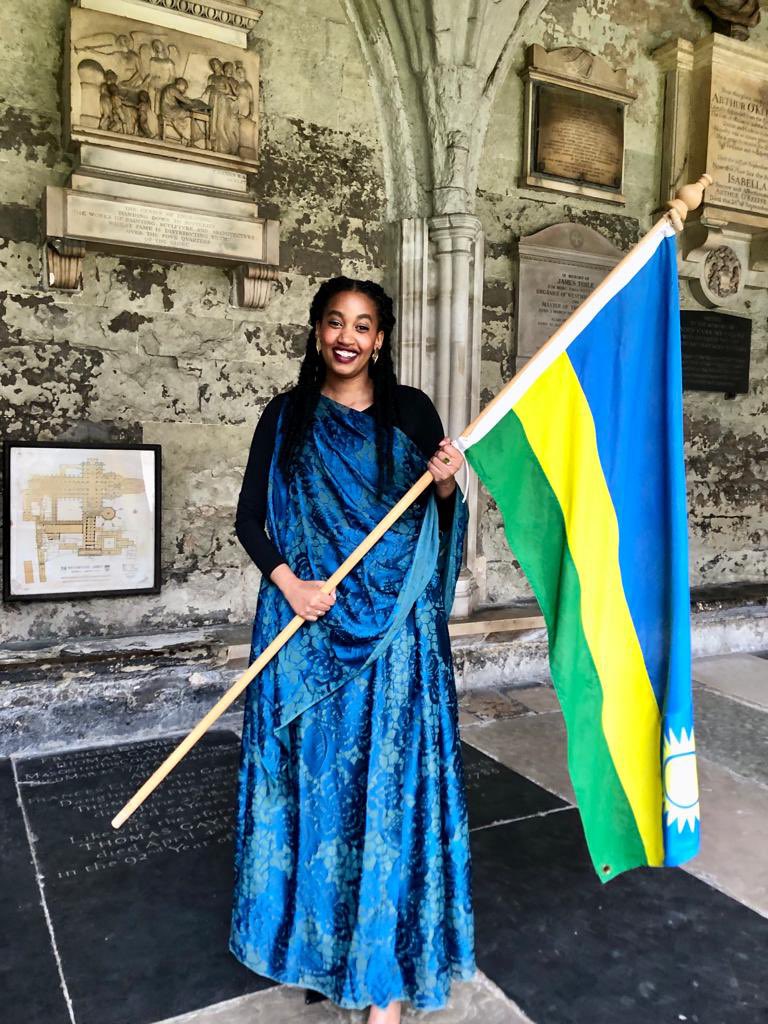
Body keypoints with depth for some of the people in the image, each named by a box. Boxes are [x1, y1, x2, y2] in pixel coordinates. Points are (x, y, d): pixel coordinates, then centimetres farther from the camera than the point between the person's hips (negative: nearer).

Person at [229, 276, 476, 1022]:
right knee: (312, 779, 9)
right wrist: (287, 582, -11)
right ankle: (316, 937, 31)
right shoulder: (286, 416, 4)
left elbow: (440, 519, 6)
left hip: (395, 630, -1)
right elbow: (248, 517, 4)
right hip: (309, 628, 1)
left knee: (390, 780, 2)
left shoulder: (412, 411, 3)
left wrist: (446, 485, -16)